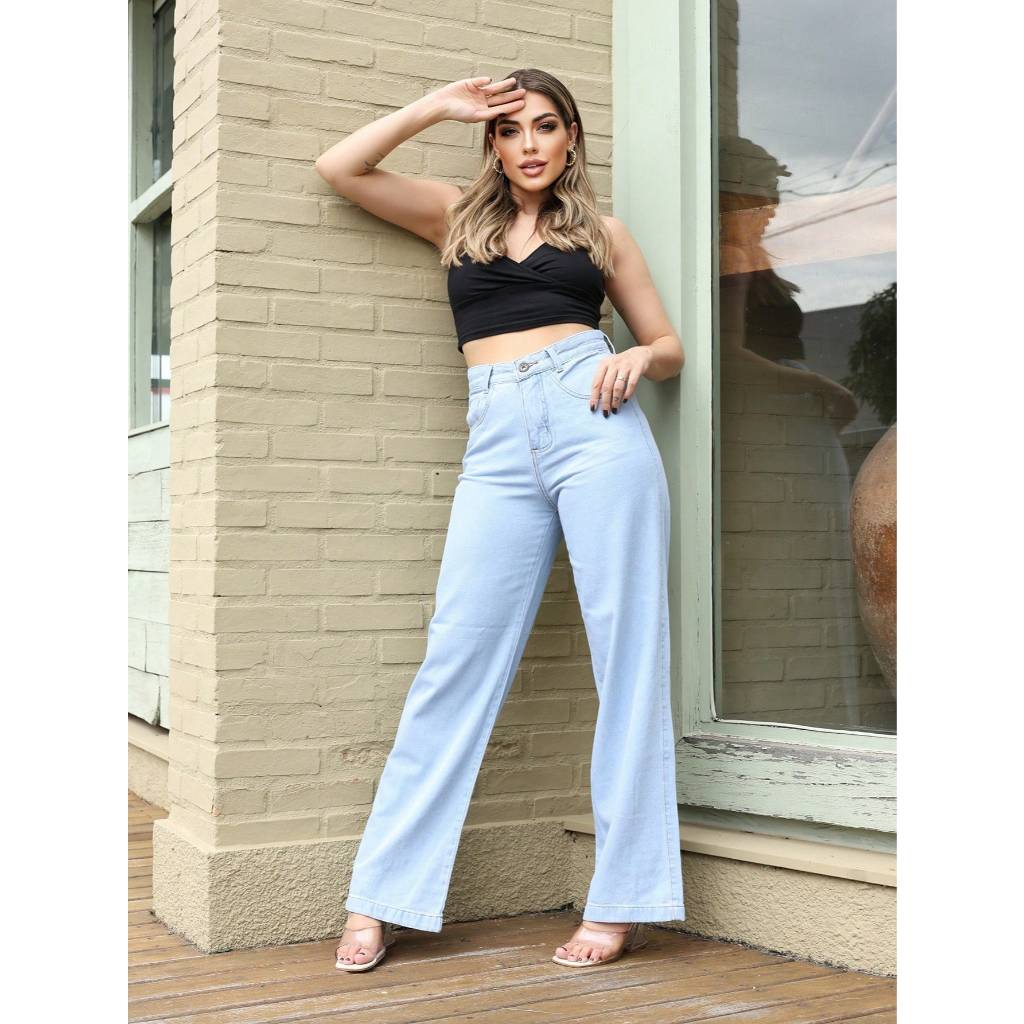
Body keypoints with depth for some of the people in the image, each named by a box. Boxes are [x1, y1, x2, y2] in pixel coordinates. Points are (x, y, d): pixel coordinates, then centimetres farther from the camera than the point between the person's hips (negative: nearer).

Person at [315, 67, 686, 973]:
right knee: (457, 659, -5)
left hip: (596, 423, 0)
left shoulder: (602, 233, 18)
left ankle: (624, 899, 2)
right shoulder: (458, 215, 22)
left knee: (627, 654, -4)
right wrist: (441, 107, 15)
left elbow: (669, 347, 19)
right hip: (500, 443, 1)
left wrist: (638, 359, -3)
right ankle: (380, 898, -1)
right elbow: (340, 167, 17)